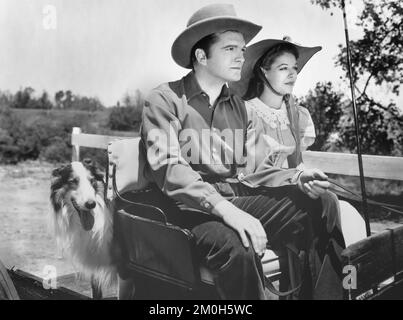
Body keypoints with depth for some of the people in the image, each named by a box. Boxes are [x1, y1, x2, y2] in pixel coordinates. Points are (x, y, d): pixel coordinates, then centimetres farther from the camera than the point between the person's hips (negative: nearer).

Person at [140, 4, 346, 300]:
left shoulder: (237, 105, 16)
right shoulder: (165, 100, -3)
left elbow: (242, 172, 13)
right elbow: (169, 170, -16)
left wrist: (295, 177, -4)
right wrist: (225, 209, -29)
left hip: (236, 198, 6)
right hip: (189, 207, -5)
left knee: (320, 206, -17)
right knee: (238, 246, -37)